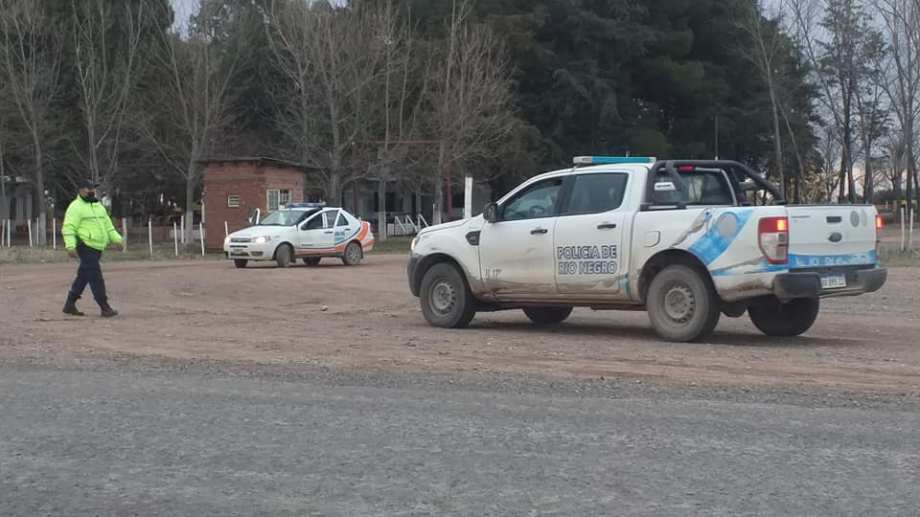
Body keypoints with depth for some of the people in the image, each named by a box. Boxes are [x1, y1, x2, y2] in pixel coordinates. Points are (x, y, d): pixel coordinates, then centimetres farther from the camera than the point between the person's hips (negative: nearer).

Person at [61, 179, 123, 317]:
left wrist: (117, 239, 12)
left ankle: (69, 305, 21)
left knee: (83, 277, 12)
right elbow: (68, 228, -13)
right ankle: (105, 308, -10)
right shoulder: (76, 207, -6)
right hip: (86, 247, -8)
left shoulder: (98, 206, 19)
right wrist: (70, 246, -23)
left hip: (97, 248, 8)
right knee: (95, 277, -10)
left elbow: (108, 226, 23)